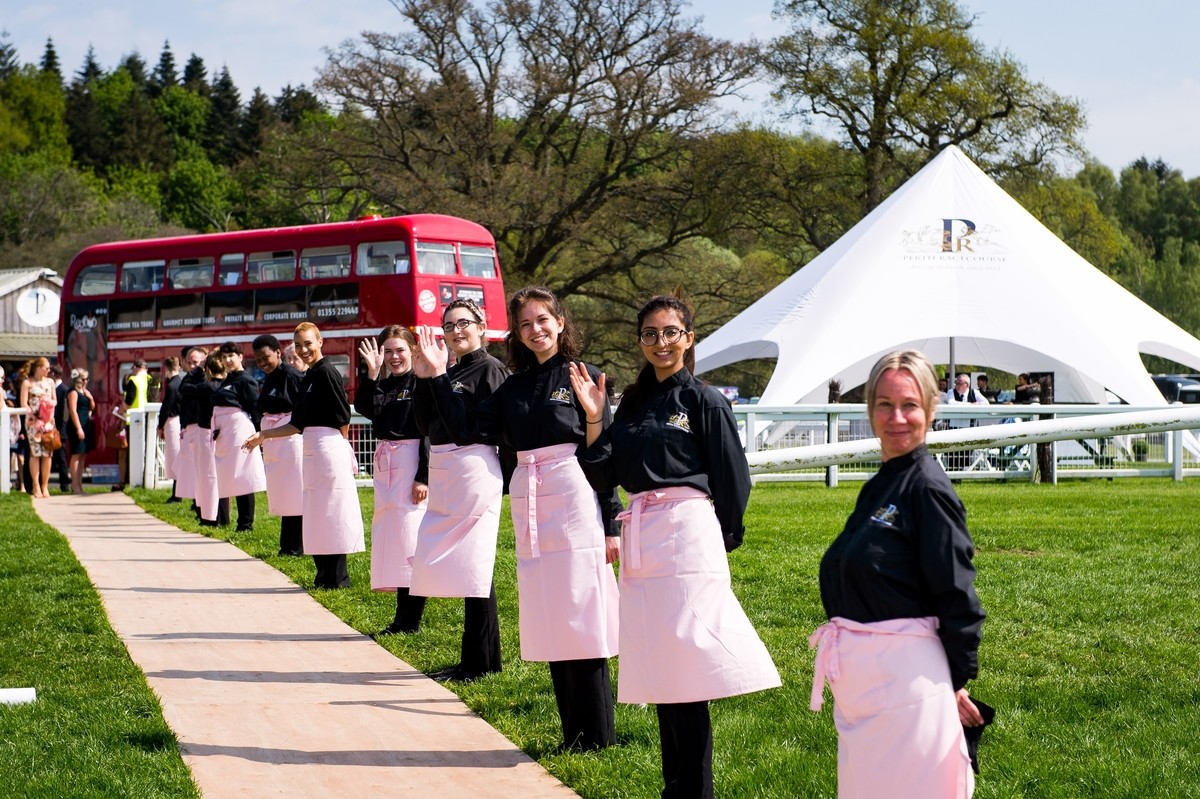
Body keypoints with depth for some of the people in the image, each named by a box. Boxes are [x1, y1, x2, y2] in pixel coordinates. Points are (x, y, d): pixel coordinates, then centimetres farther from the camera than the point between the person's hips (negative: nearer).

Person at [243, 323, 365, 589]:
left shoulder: (326, 372, -11)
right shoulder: (308, 378, 17)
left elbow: (343, 417, -15)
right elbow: (298, 425, 18)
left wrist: (339, 444, 0)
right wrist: (263, 435, 13)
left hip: (330, 448, -10)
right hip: (312, 450, 10)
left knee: (330, 512, -6)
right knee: (317, 516, 12)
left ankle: (336, 578, -2)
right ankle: (325, 576, 18)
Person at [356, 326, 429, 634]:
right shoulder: (383, 385, 13)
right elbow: (367, 409, -6)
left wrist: (424, 477, -17)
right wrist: (372, 373, -14)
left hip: (412, 463, -8)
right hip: (385, 463, 8)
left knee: (409, 539, -8)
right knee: (389, 536, 9)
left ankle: (411, 619, -4)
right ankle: (402, 618, 14)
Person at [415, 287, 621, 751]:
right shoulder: (514, 388, 14)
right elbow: (466, 431, 8)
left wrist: (610, 526, -6)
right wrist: (439, 376, 4)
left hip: (575, 500, -6)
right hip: (529, 502, 6)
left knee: (581, 621, -6)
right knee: (551, 626, 7)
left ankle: (597, 738, 1)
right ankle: (572, 735, 14)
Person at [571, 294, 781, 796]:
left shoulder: (705, 402, -3)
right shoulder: (632, 403, 15)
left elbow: (732, 481, -1)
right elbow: (601, 475, 11)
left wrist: (723, 541, 2)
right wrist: (593, 418, 1)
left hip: (687, 537, -6)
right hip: (640, 542, 7)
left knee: (686, 667, -8)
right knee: (659, 673, 8)